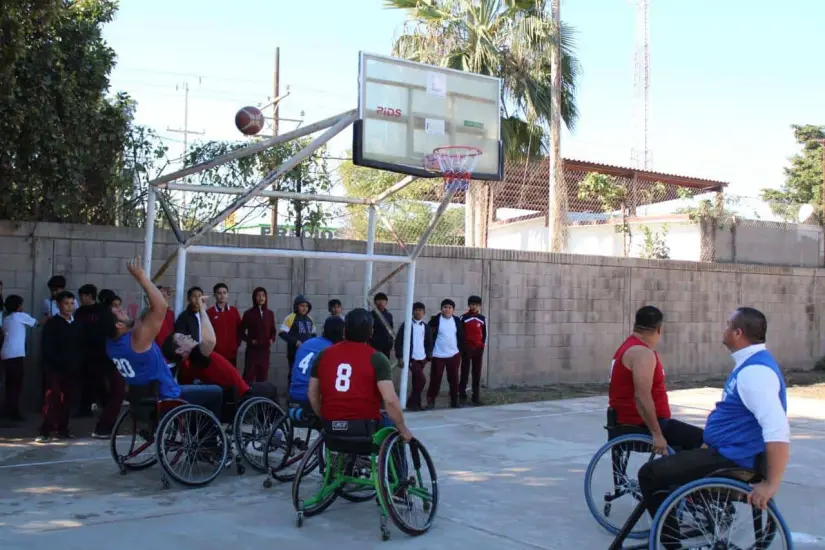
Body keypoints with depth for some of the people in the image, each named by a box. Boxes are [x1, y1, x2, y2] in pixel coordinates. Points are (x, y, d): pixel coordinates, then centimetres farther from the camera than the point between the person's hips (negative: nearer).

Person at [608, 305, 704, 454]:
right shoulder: (642, 353, -16)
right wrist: (656, 434, -25)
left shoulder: (629, 348, 17)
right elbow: (642, 397, -26)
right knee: (702, 441, -15)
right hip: (640, 426, -11)